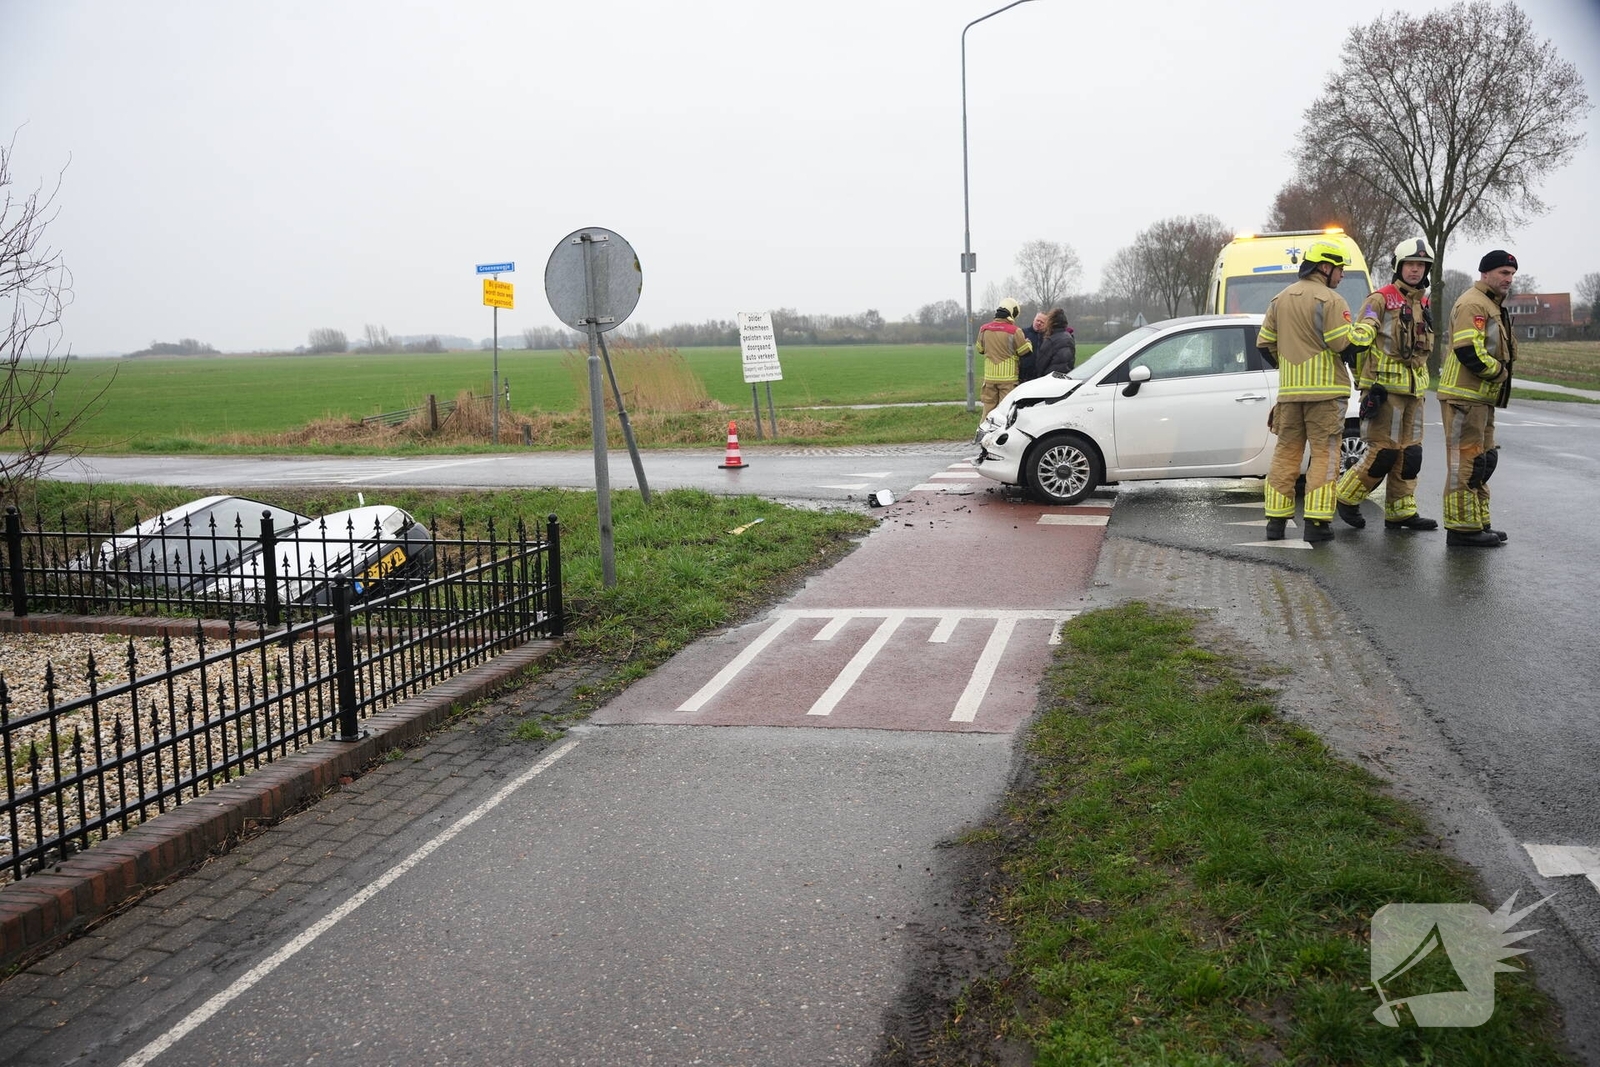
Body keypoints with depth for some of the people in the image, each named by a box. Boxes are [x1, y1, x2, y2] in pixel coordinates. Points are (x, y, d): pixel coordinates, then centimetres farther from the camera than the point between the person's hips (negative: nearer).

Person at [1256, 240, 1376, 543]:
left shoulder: (1280, 299, 12)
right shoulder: (1330, 300, -9)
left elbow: (1264, 343, 15)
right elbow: (1345, 344, -14)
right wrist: (1369, 328, 2)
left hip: (1289, 391, 6)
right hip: (1325, 391, -6)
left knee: (1286, 452, 10)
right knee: (1324, 454, -1)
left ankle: (1276, 520, 9)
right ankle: (1317, 523, -5)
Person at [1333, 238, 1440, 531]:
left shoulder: (1423, 305, 17)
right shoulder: (1381, 299, -6)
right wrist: (1369, 384, -15)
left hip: (1413, 387, 8)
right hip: (1385, 386, -8)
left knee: (1409, 452, 8)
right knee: (1384, 451, -10)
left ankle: (1401, 511, 14)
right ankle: (1347, 497, 5)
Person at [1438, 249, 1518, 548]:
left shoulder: (1492, 306, 21)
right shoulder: (1473, 304, -14)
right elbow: (1469, 352, -25)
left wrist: (1500, 371, 9)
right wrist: (1500, 372, -12)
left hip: (1482, 397, 11)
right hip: (1464, 397, -11)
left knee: (1483, 461, 16)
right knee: (1466, 462, -9)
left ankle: (1478, 523, 24)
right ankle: (1462, 528, -6)